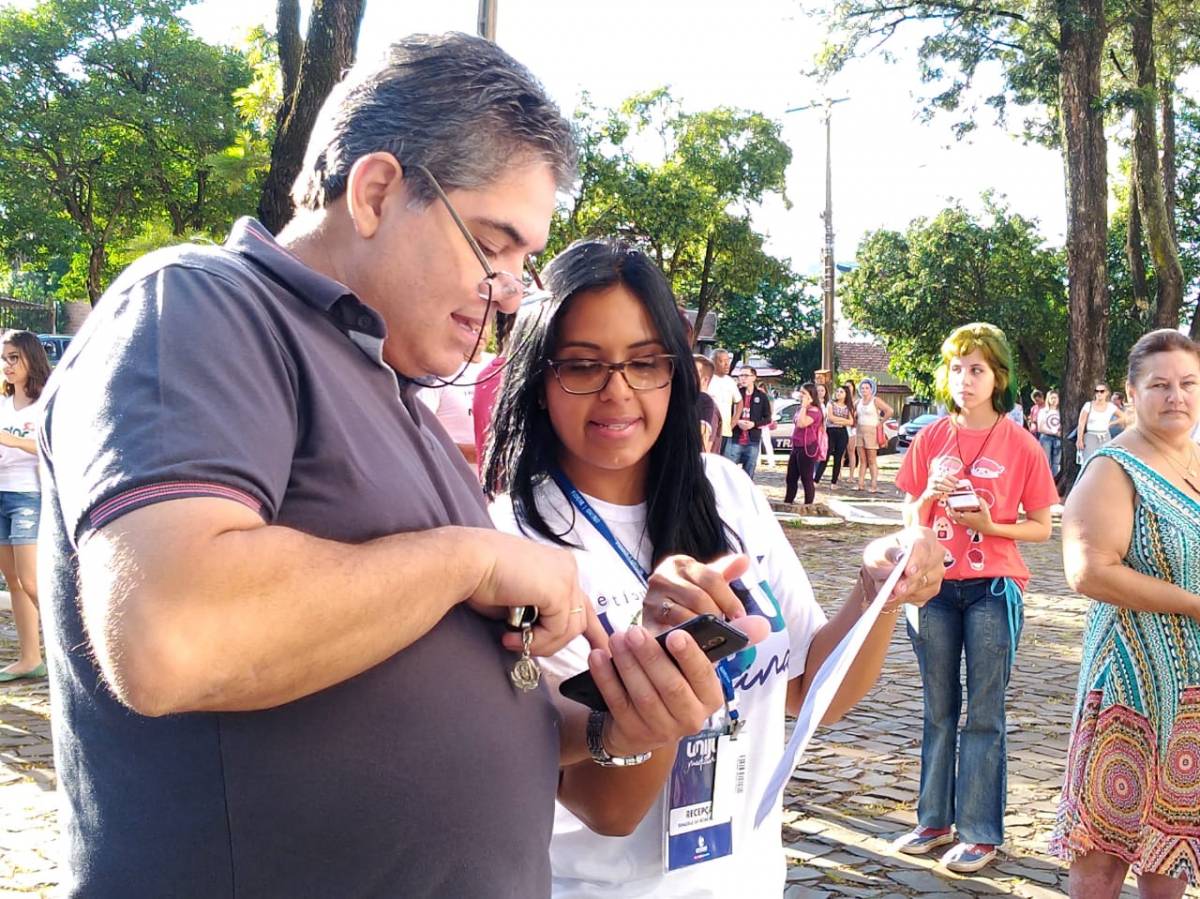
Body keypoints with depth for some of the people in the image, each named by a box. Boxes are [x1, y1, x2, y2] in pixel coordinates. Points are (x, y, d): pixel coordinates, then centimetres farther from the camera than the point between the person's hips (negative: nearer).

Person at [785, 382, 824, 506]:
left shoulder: (814, 411, -14)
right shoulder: (801, 409, 17)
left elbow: (801, 424, -28)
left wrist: (804, 406, -21)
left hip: (807, 449, -10)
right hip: (796, 447, 10)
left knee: (806, 479, -4)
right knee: (791, 478, 13)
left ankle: (808, 505, 1)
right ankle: (787, 503, 19)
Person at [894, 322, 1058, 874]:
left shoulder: (1020, 445, -4)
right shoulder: (930, 439, 4)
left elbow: (1041, 529, 0)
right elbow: (910, 518, 9)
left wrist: (989, 525, -16)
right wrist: (928, 498, -12)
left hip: (992, 589, -3)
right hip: (936, 586, 3)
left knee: (984, 715, 1)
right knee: (938, 711, 12)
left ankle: (980, 833, 10)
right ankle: (935, 819, 22)